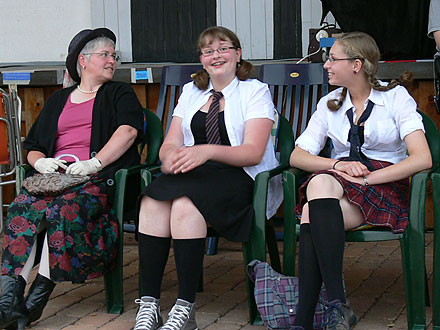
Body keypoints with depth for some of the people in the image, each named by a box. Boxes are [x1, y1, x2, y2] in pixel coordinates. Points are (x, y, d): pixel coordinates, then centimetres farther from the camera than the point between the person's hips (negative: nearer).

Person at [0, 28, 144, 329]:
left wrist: (94, 163, -17)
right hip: (54, 175, 3)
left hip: (99, 177, -3)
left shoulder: (120, 94, 18)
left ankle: (39, 297, -36)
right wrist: (40, 161, 1)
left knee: (64, 209, -36)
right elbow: (33, 146, 26)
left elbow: (128, 131, -3)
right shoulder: (58, 100, 29)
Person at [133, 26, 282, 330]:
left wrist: (208, 151, -25)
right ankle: (148, 305, -31)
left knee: (184, 201, -35)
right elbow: (171, 143, 14)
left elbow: (253, 152, -8)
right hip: (192, 174, 4)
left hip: (238, 177, -4)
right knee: (152, 200, -29)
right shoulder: (191, 92, 23)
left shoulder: (255, 92, 6)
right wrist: (170, 156, -13)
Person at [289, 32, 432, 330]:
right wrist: (337, 165, -12)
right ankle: (337, 302, -42)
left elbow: (423, 159, -10)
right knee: (319, 183, -35)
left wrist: (366, 177, -17)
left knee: (312, 216, -33)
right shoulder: (330, 104, 17)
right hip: (339, 181, 4)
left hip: (386, 184, -4)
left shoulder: (395, 97, 4)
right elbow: (297, 156, 8)